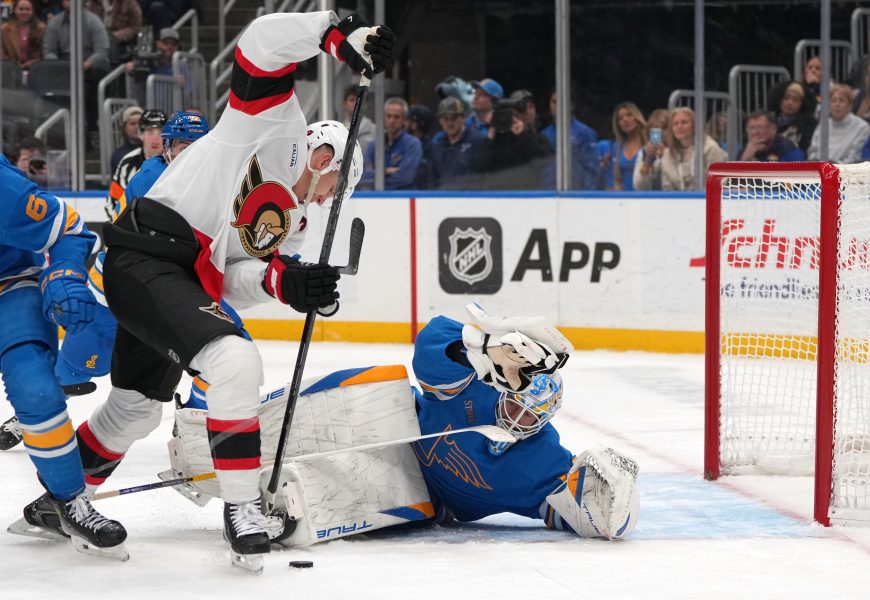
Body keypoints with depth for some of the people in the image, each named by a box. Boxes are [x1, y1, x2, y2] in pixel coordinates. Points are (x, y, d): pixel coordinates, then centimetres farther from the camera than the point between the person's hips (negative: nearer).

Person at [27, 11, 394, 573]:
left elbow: (237, 279, 9)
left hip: (187, 283, 10)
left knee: (136, 409, 21)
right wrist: (342, 32, -22)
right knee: (236, 362, -24)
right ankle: (242, 508, -16)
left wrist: (287, 283, -10)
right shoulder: (278, 128, 3)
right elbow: (267, 39, -11)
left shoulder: (292, 225, 25)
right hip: (145, 258, -10)